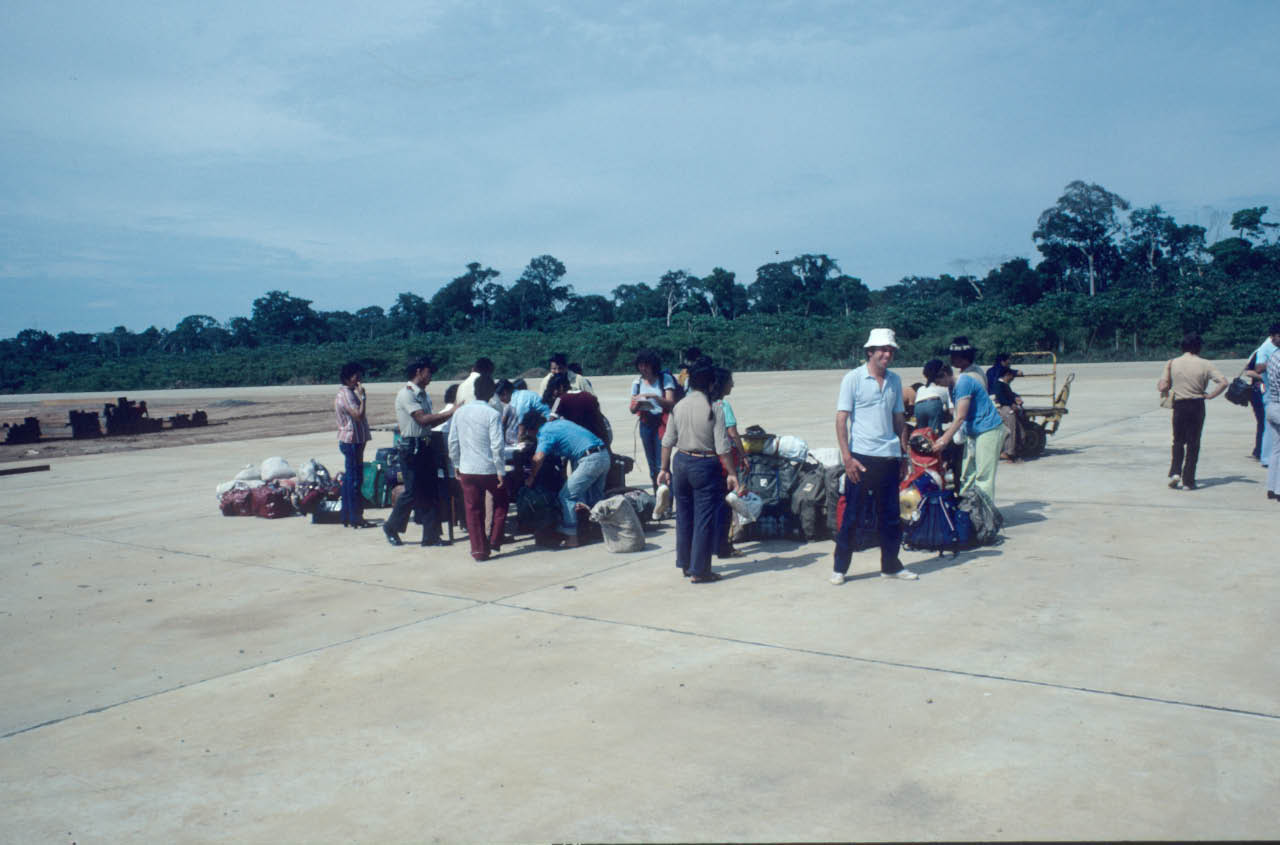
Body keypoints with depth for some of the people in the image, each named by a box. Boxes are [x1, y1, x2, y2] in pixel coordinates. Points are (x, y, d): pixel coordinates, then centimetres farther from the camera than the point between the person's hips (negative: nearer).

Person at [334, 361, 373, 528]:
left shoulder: (347, 393, 17)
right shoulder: (346, 394, -16)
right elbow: (359, 415, -27)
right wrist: (362, 396, -20)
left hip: (350, 441, 11)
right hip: (352, 441, -11)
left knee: (349, 478, 13)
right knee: (355, 479, -7)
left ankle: (347, 516, 18)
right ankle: (355, 518, -3)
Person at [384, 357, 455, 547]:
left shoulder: (424, 394, 14)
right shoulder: (406, 394, -13)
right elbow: (422, 419, -21)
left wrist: (449, 414, 1)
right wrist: (450, 412, -20)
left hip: (425, 446, 8)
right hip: (411, 448, -8)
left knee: (429, 492, 7)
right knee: (413, 492, -1)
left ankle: (431, 535, 11)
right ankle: (391, 528, 19)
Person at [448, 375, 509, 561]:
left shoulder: (459, 412, 2)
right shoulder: (493, 414, -13)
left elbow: (452, 441, 6)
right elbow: (497, 446, -16)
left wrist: (457, 464, 17)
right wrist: (500, 470, -8)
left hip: (467, 469, 3)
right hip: (489, 469, -3)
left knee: (473, 510, 10)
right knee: (501, 502, 20)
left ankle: (479, 549, 11)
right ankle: (494, 539, 15)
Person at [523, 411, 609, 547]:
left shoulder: (545, 433, -4)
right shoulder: (559, 422, 22)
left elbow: (538, 458, -18)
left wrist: (531, 478, -3)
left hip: (590, 460, -9)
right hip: (605, 455, 9)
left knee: (566, 496, -1)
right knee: (595, 496, 23)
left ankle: (571, 538, 0)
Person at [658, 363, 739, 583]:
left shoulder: (678, 406, 1)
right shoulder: (714, 409, -12)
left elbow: (668, 441, 5)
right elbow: (722, 447, -14)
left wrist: (665, 469, 13)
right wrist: (731, 474, -7)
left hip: (681, 462, 5)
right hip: (705, 465, -5)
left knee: (683, 515, 16)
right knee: (704, 518, 2)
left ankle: (685, 564, 28)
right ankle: (699, 570, 6)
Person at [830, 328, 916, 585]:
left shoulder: (894, 380, 11)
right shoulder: (853, 378, -5)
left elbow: (899, 418, 17)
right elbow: (841, 419, -7)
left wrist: (904, 453, 12)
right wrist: (847, 457, -14)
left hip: (889, 457, 5)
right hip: (861, 457, -5)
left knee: (890, 515, 11)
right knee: (851, 515, 1)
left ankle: (891, 565, 24)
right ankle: (839, 568, 11)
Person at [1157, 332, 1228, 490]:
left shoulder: (1172, 363, -2)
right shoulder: (1204, 364, -4)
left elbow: (1163, 387, -6)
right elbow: (1223, 382, -12)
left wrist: (1159, 385, 16)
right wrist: (1209, 395, -1)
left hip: (1179, 405, 1)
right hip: (1197, 405, -1)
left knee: (1178, 441, 16)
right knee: (1193, 443, 6)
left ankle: (1175, 472, -1)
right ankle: (1188, 480, 7)